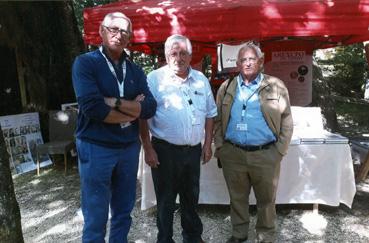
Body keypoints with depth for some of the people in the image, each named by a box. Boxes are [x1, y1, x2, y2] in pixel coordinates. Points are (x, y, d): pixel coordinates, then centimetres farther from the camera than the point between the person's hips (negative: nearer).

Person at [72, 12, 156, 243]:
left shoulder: (135, 70, 7)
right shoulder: (85, 63, -7)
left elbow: (150, 108, -5)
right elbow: (91, 107, -21)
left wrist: (115, 102, -17)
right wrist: (131, 111, -10)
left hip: (130, 148, 5)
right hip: (96, 148, -4)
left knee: (124, 211, 18)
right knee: (96, 217, 7)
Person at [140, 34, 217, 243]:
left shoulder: (201, 79, 6)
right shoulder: (154, 79, -8)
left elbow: (210, 113, 12)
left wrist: (208, 144, 8)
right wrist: (148, 149, -11)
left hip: (194, 150, 4)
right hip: (165, 150, -4)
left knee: (191, 198, 19)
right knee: (166, 201, 9)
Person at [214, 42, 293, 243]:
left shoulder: (276, 86, 1)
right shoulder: (226, 87, 7)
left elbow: (286, 121, 2)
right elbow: (217, 120, 11)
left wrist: (280, 151, -3)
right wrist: (220, 147, 4)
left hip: (265, 155, -1)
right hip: (232, 154, 2)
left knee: (266, 199, 12)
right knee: (237, 198, 16)